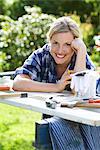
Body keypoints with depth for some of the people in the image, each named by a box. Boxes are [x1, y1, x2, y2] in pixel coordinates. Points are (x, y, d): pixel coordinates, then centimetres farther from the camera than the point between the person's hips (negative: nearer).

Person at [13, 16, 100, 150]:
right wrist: (56, 87, -26)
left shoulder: (82, 58, -5)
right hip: (52, 117, 1)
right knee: (57, 125, -32)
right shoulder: (41, 57, -5)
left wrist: (82, 51, -22)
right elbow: (17, 83, -21)